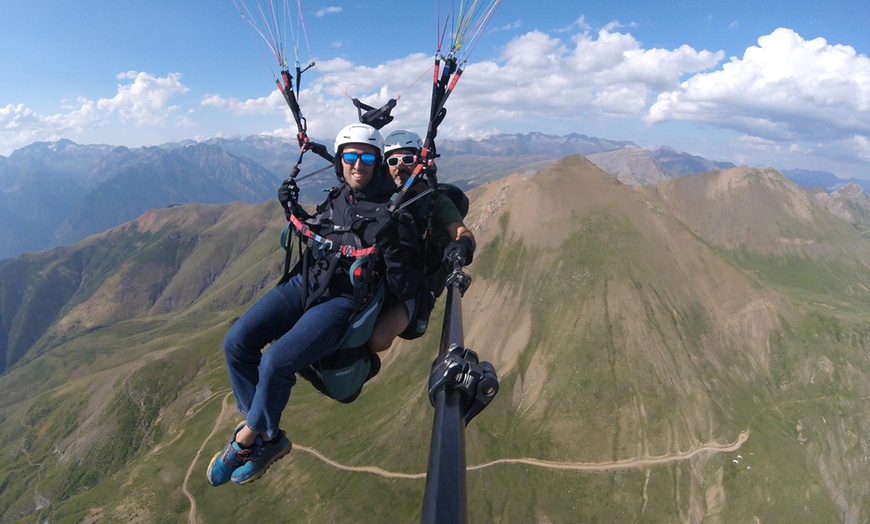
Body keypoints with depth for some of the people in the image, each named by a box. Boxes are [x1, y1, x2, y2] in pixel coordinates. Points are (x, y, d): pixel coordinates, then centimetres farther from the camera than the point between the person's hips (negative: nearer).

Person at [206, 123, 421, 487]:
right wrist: (292, 210, 13)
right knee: (236, 341, -12)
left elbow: (404, 290, -10)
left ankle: (247, 437, 3)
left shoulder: (391, 212, -6)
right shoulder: (335, 199, 13)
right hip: (305, 284, 7)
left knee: (277, 360, -26)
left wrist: (391, 247, -25)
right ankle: (269, 438, 1)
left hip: (345, 300, -6)